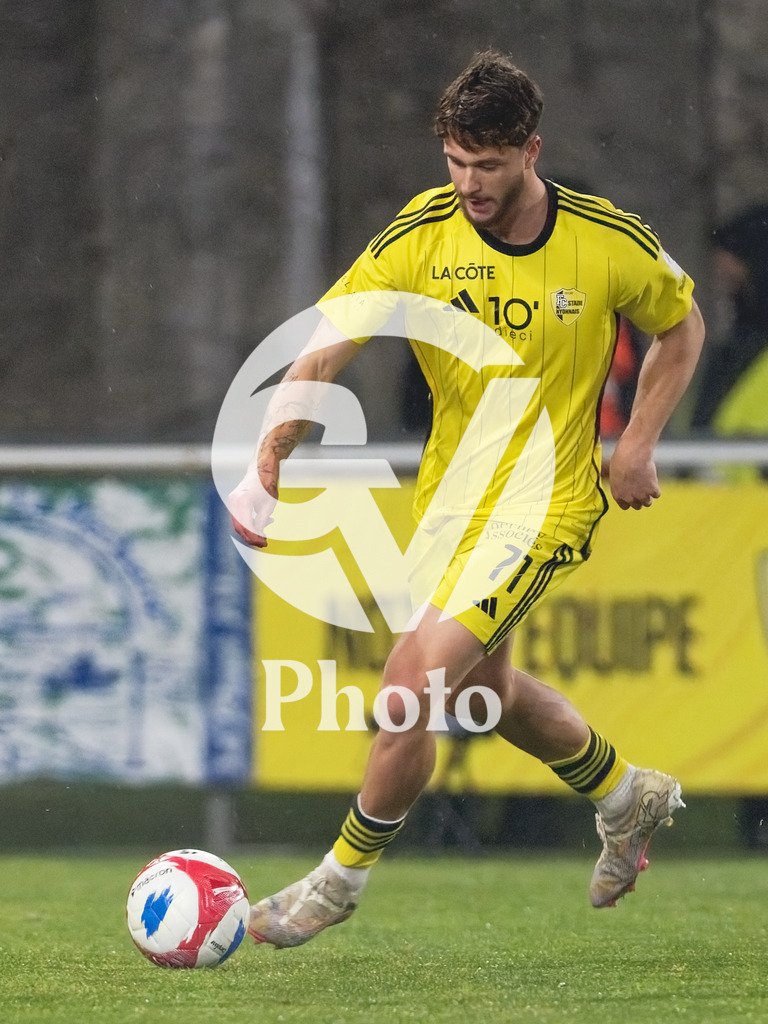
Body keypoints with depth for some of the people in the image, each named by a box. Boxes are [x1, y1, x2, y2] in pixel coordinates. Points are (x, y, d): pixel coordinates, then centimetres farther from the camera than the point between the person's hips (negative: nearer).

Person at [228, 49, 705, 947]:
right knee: (487, 690, 23)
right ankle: (626, 796, 50)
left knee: (412, 685, -16)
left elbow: (681, 326, 5)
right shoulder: (421, 237, -13)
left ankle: (343, 877, 3)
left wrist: (638, 443, -6)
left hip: (544, 506, -5)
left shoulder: (610, 242, -15)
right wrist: (273, 449, -34)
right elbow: (329, 343, -19)